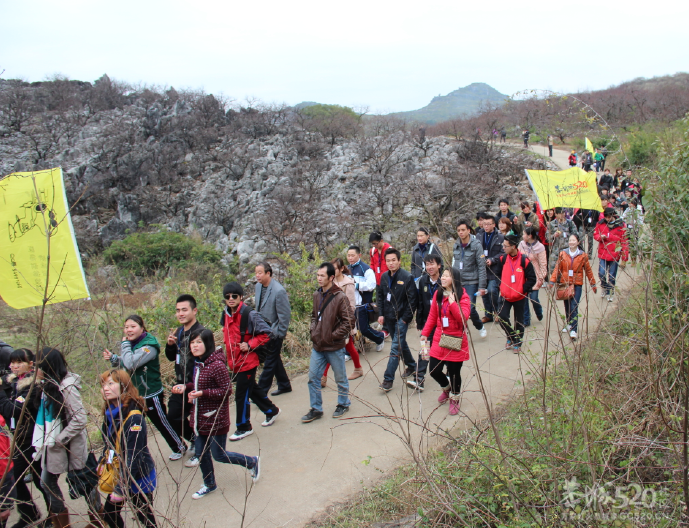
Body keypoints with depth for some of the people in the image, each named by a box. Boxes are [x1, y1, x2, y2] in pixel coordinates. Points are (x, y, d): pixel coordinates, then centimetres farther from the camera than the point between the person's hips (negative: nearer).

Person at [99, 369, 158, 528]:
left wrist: (121, 488, -23)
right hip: (118, 476, 8)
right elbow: (108, 445, 12)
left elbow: (133, 457, -25)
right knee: (109, 515, 15)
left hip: (138, 479, -7)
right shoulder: (110, 413, 0)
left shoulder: (134, 417, -24)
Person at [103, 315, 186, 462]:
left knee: (162, 424, 9)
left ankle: (181, 448, 31)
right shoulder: (131, 343, 3)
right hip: (134, 395, 7)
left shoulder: (149, 346, -22)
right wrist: (113, 358, -4)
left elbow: (130, 364, -33)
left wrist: (124, 345, -20)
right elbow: (123, 364, 16)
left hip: (151, 396, -7)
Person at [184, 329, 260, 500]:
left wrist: (202, 393, -26)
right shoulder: (198, 364, 2)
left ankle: (252, 462, 28)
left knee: (219, 455, 5)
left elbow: (226, 390, -22)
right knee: (201, 453, 17)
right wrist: (187, 387, -1)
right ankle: (209, 485, 39)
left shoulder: (217, 366, -25)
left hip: (216, 419, -8)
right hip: (200, 418, 8)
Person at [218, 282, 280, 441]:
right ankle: (271, 411, 42)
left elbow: (266, 334, -15)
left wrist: (250, 345, -22)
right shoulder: (225, 314, 2)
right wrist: (228, 346, 11)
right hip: (234, 361, 8)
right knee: (252, 389, 22)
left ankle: (244, 428, 21)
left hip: (247, 361, -7)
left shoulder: (250, 315, -19)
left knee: (241, 395, 2)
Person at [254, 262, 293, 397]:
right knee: (275, 360, 19)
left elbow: (285, 315, -18)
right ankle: (284, 386, 34)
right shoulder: (258, 286, 2)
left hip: (274, 332, -8)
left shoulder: (279, 291, -23)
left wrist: (279, 334, -14)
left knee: (270, 362, 2)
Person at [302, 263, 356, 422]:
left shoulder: (339, 297, -17)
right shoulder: (317, 295, 4)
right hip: (317, 346, 6)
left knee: (340, 379, 12)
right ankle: (316, 409, 22)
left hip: (335, 347, -6)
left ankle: (343, 404, 33)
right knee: (313, 377, 8)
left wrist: (333, 336, -16)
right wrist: (313, 331, 4)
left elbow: (349, 320, -17)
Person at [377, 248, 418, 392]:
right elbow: (381, 296, 15)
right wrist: (381, 314, 6)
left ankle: (388, 379, -7)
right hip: (389, 318, 7)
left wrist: (406, 318, -15)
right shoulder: (384, 277, 5)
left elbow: (412, 299, -14)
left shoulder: (407, 277, -14)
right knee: (401, 344, 20)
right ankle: (411, 365, 41)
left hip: (401, 318, -6)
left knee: (395, 348, -9)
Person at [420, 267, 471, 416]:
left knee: (454, 372, 5)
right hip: (439, 340, 4)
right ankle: (446, 388, 39)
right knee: (434, 370, 5)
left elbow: (463, 318, -21)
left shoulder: (462, 296, -9)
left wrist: (452, 302, -27)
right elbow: (432, 316, 10)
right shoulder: (438, 294, 4)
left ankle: (454, 399, 32)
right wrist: (425, 333, 7)